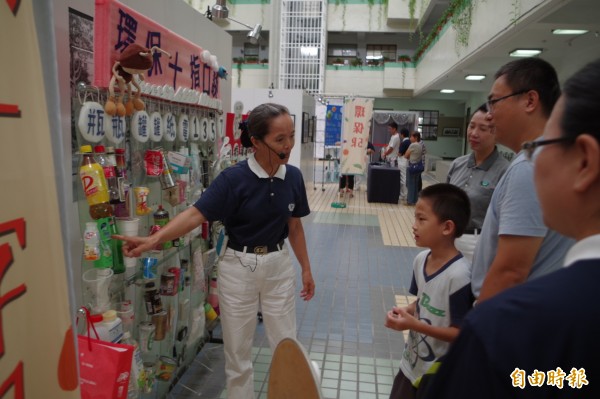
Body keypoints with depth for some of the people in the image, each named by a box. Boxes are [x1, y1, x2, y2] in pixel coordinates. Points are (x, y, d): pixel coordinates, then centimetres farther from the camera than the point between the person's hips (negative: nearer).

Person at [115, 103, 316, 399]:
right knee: (237, 351, 13)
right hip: (239, 267, -3)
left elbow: (294, 226, 5)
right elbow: (195, 214, -25)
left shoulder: (293, 177, -5)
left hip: (279, 265, 3)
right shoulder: (233, 178, -17)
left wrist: (306, 269, 9)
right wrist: (154, 240, -40)